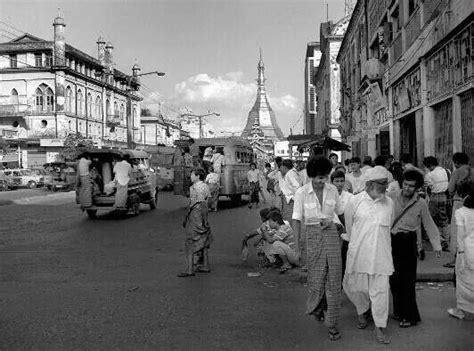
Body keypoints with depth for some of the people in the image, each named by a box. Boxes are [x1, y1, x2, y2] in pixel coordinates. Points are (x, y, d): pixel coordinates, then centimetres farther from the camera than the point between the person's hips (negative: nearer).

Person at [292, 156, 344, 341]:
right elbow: (297, 219, -4)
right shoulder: (302, 193, -8)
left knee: (334, 279, 0)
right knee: (316, 277, 3)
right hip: (312, 234, -2)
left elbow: (340, 212, 11)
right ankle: (315, 307, 37)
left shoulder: (332, 190, 0)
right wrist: (297, 243, -7)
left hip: (331, 232, 2)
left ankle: (332, 324, 11)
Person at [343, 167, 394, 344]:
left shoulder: (389, 203, 2)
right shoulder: (354, 202, -6)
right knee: (354, 286, 11)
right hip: (358, 253, -1)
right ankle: (363, 312, 40)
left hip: (381, 253, 1)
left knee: (380, 290, 1)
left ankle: (379, 327, 15)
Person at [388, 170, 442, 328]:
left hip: (408, 242, -2)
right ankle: (399, 310, 28)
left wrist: (436, 245, 2)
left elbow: (429, 225, 5)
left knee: (407, 279, -2)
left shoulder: (420, 203, -2)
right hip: (391, 240, 2)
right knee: (394, 278, 9)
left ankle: (410, 316, 12)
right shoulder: (392, 198, 0)